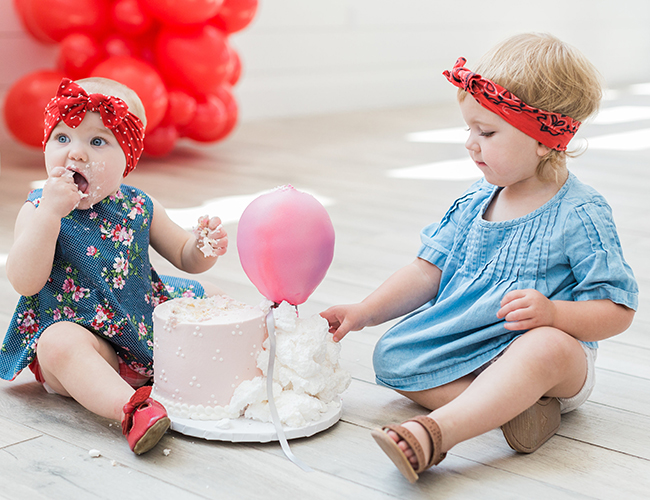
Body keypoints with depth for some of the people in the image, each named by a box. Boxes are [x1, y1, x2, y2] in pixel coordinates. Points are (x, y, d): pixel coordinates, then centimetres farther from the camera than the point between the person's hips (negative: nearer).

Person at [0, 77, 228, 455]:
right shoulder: (39, 211, -9)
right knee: (60, 344, -38)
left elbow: (184, 256, 12)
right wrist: (50, 212, -31)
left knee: (210, 297, 6)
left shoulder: (139, 206, 2)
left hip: (147, 325, 5)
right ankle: (131, 407, -50)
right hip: (78, 329, -5)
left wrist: (204, 247, -13)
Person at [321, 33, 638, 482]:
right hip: (464, 346, 7)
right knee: (391, 357, -11)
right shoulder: (476, 202, 7)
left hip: (551, 353, -6)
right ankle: (511, 406, -25)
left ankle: (432, 432, -52)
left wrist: (553, 313, -28)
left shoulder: (580, 214, -11)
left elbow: (619, 311, -10)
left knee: (549, 346, -39)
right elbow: (429, 271, 9)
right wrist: (364, 312, -2)